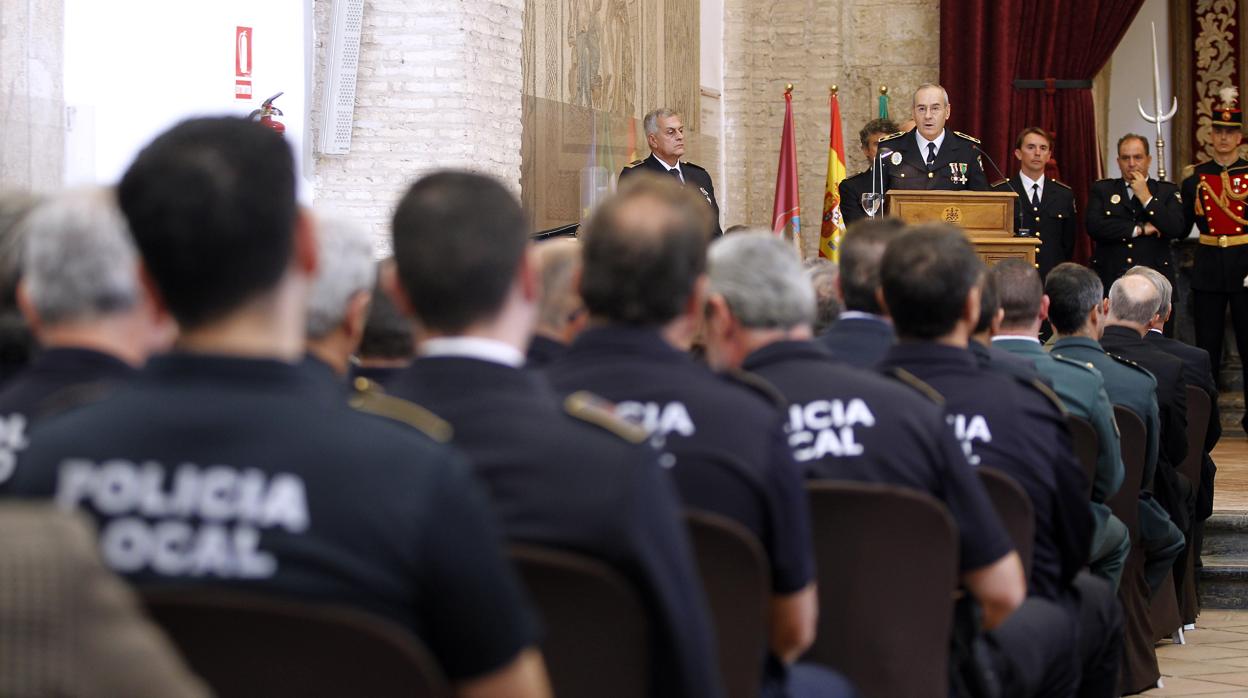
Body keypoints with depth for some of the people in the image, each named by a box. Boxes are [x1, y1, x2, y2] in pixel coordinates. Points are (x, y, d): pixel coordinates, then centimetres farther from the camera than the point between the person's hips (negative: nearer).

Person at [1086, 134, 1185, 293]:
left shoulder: (1167, 191, 10)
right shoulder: (1101, 189, 11)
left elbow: (1177, 229, -6)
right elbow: (1093, 226, -6)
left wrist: (1146, 197, -6)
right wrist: (1140, 229, -6)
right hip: (1110, 281, 0)